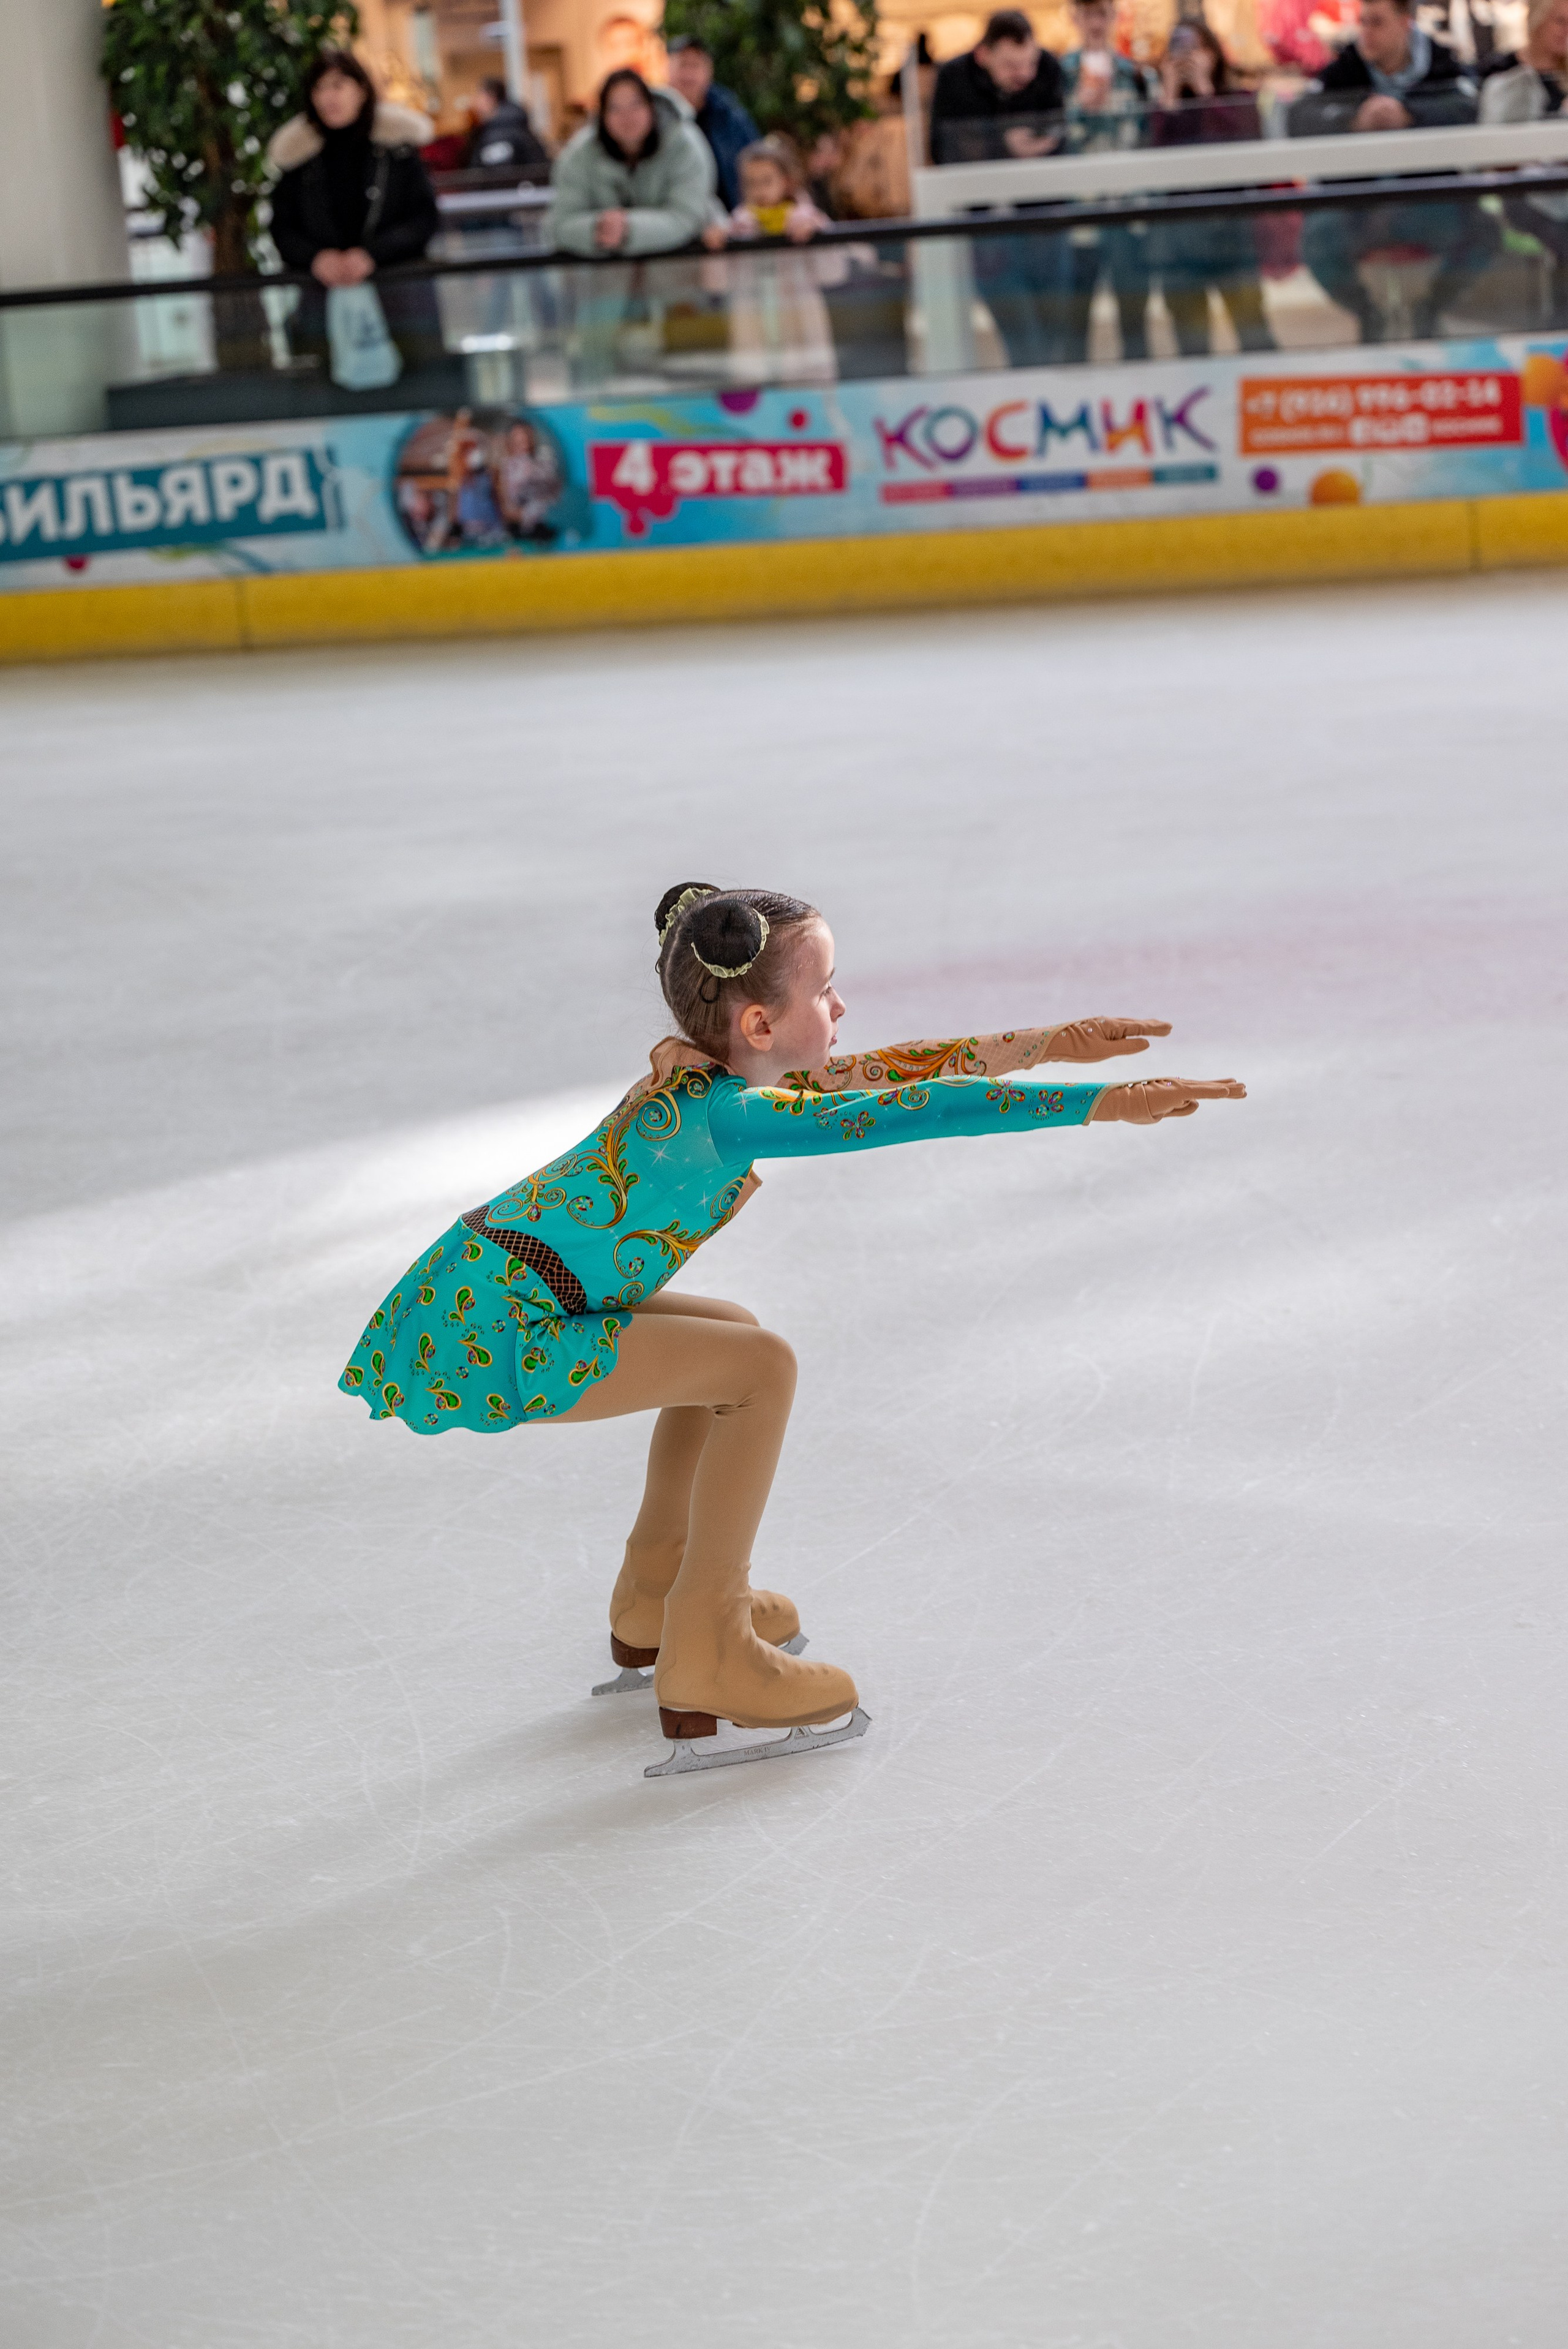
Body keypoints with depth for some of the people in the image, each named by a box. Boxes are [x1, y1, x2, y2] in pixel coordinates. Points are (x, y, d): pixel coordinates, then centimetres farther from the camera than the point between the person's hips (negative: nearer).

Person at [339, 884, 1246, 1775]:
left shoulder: (704, 1077, 9)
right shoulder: (723, 1113, -19)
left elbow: (881, 1069, 16)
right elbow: (915, 1112, -26)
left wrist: (1048, 1042, 12)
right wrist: (1103, 1103, -28)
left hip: (476, 1302, 10)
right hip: (484, 1338, -10)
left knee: (731, 1335, 23)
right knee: (762, 1368, -13)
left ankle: (655, 1591, 33)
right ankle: (703, 1656, -7)